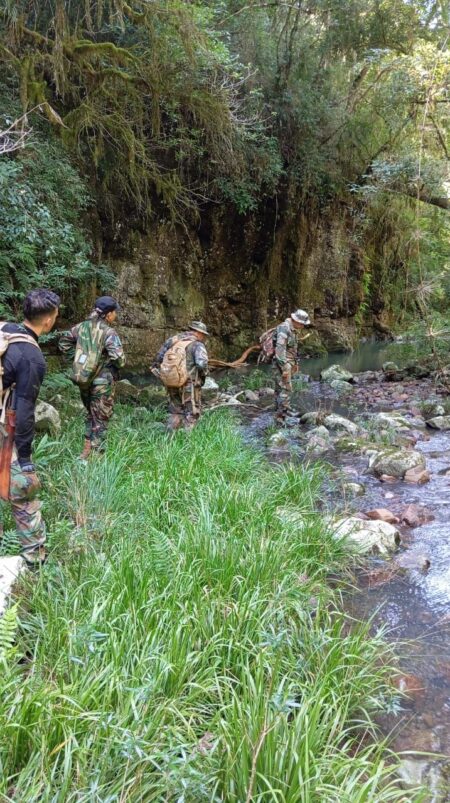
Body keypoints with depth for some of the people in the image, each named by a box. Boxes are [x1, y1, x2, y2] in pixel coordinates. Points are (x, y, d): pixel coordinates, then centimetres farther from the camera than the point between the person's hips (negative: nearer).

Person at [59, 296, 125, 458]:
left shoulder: (82, 327, 0)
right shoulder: (109, 333, -18)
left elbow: (64, 342, 12)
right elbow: (119, 358, -27)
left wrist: (77, 356, 13)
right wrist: (116, 366, -5)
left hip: (83, 380, 6)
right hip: (102, 383, -6)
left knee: (91, 415, 24)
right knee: (100, 420, 7)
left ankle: (86, 451, 31)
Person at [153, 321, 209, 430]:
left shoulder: (173, 340, 10)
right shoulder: (198, 345, -9)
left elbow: (159, 357, 11)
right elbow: (201, 363, -24)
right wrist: (203, 375, -6)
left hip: (171, 382, 6)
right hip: (189, 384, -6)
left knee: (175, 411, 19)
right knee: (192, 413, 8)